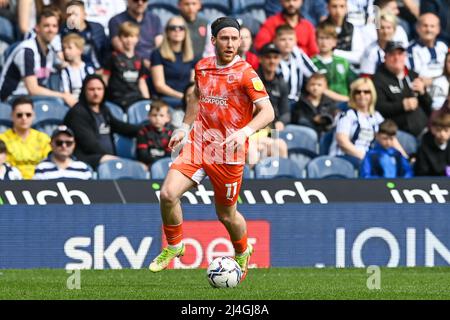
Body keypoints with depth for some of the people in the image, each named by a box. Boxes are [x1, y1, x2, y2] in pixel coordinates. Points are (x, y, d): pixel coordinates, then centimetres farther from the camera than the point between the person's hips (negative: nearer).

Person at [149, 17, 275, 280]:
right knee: (168, 194, -15)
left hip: (228, 153, -4)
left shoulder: (246, 73, -12)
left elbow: (267, 112, -18)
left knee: (226, 214, 8)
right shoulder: (202, 67, 6)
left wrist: (245, 132, -34)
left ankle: (243, 254, 39)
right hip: (198, 143, 4)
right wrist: (185, 127, 21)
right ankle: (174, 247, 8)